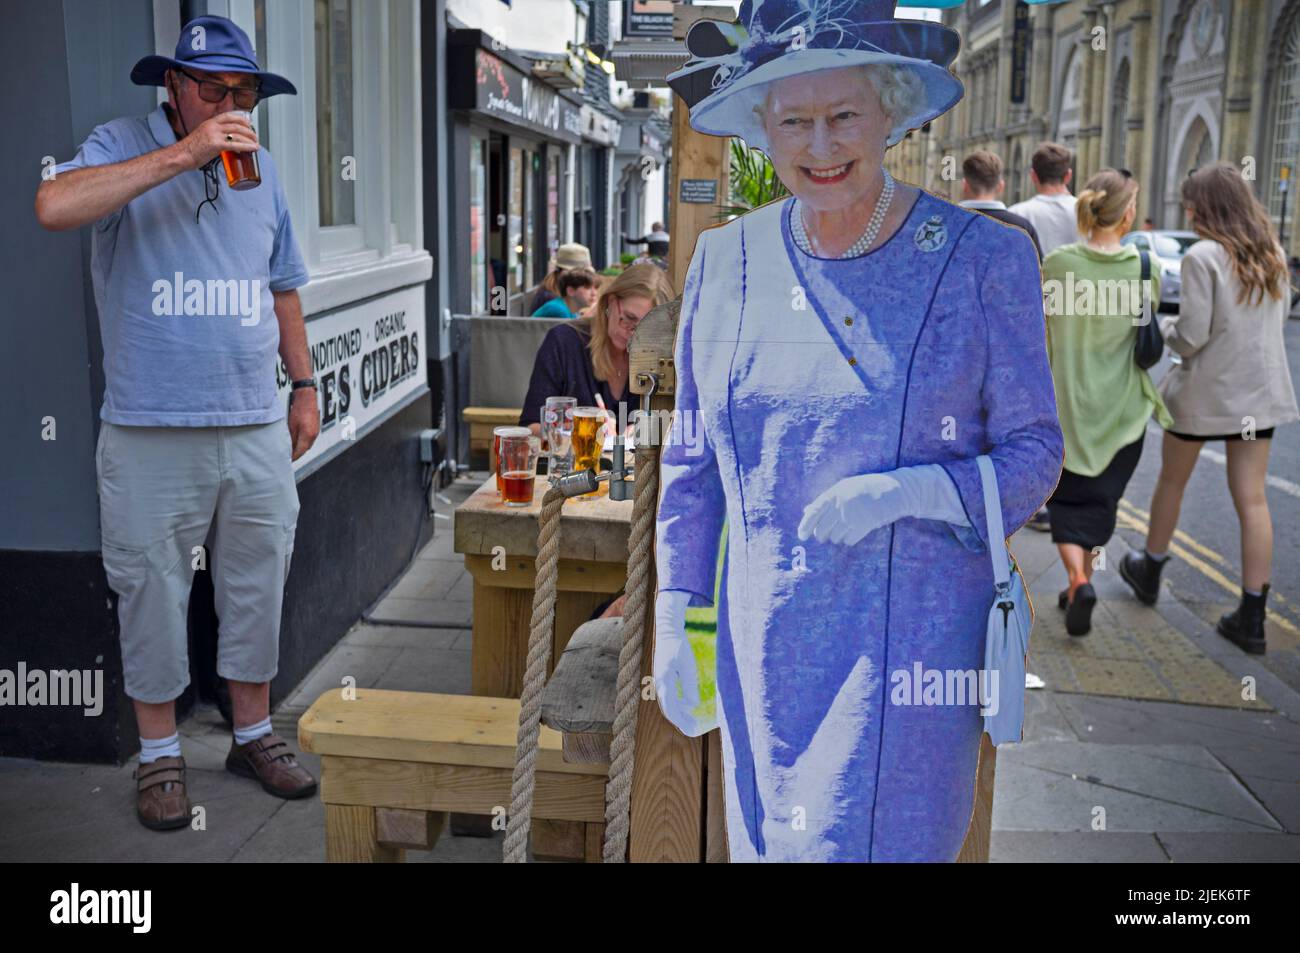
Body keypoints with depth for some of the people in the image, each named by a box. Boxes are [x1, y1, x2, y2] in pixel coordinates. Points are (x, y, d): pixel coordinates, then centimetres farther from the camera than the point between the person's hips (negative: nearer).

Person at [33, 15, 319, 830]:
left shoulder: (262, 168, 13)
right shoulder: (124, 147, -2)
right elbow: (54, 206, -24)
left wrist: (305, 384, 16)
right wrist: (181, 155, -23)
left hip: (257, 428, 5)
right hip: (151, 432, -4)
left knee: (258, 586, 12)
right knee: (154, 593, 6)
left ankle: (254, 733, 29)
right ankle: (160, 753, 22)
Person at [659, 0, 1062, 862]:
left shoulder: (984, 259, -7)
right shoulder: (727, 261, 2)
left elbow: (1033, 457, -3)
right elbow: (691, 461, 9)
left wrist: (908, 492, -21)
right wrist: (675, 624, 7)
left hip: (915, 641, -3)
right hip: (767, 651, 4)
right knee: (770, 842, 15)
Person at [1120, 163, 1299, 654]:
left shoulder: (1203, 257, -16)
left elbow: (1190, 336, -18)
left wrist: (1161, 323, 1)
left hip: (1204, 391, -5)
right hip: (1259, 392, 5)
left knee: (1172, 482, 16)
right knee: (1252, 499, 4)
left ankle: (1150, 571, 35)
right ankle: (1252, 616, 5)